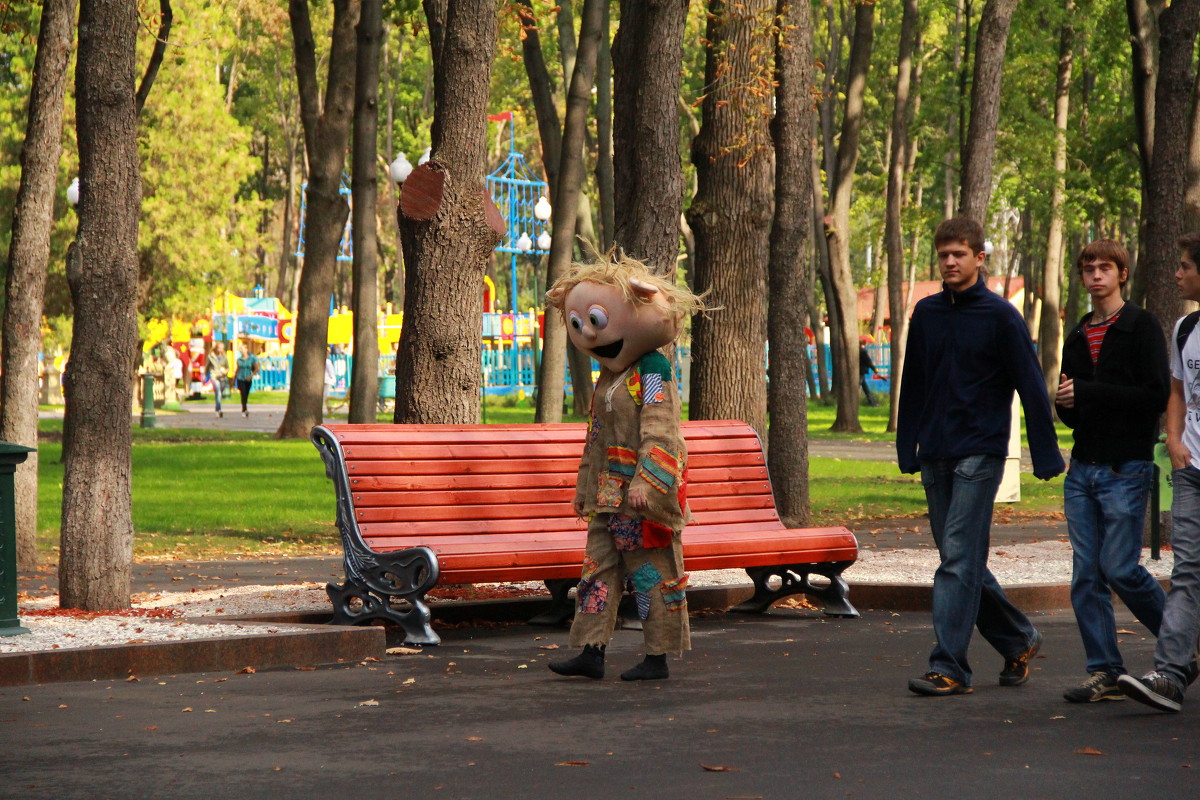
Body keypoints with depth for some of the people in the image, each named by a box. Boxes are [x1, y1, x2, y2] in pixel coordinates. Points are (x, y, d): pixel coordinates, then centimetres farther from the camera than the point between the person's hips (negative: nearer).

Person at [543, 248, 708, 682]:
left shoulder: (653, 375, -12)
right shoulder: (607, 378, 15)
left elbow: (660, 433, -21)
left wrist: (645, 482, -30)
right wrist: (586, 486, 25)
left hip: (644, 496, -9)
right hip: (609, 495, 9)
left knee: (653, 572, -1)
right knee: (598, 567, 6)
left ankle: (658, 657, 4)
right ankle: (591, 651, 8)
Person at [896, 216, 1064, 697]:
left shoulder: (1001, 316, -5)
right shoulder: (926, 314, 10)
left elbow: (1031, 387, -5)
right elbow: (913, 385, 17)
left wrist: (1045, 455, -7)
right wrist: (908, 449, 14)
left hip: (980, 454, -6)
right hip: (936, 456, 6)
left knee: (959, 559, -11)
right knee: (964, 562, 10)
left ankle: (950, 668, -12)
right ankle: (1018, 640, 27)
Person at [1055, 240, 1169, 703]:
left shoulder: (1141, 327, -4)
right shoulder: (1078, 337, 17)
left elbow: (1156, 395, -14)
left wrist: (1087, 393, -15)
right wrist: (1065, 404, -1)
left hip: (1126, 469, -6)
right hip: (1082, 469, 6)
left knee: (1120, 569, -9)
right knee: (1086, 575, 1)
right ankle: (1104, 673, 5)